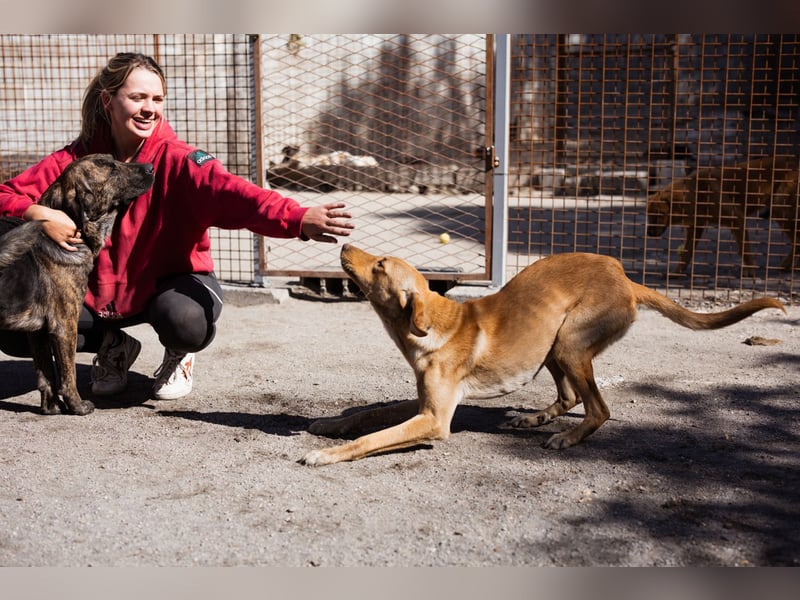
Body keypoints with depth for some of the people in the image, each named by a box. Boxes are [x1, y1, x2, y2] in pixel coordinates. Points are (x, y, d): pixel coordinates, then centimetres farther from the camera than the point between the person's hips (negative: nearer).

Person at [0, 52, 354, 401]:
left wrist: (299, 219, -58)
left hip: (172, 283, -3)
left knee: (186, 320, -37)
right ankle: (113, 346, 17)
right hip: (98, 291, 3)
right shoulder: (77, 158, -9)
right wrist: (41, 215, -31)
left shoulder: (176, 159, -20)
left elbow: (230, 191, -39)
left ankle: (178, 357, 4)